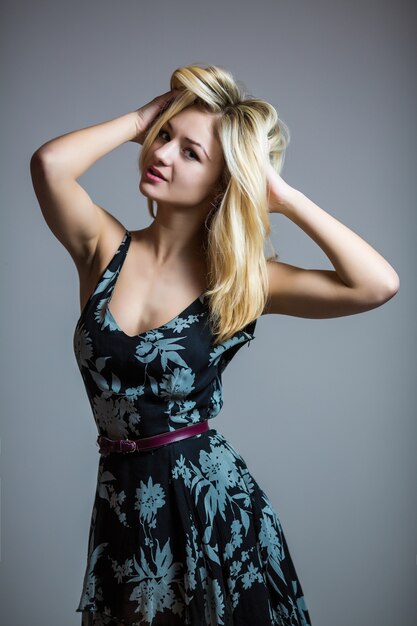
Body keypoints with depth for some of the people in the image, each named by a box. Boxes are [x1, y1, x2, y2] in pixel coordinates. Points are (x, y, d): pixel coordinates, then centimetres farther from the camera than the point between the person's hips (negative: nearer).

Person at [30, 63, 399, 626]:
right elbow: (49, 163, -20)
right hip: (121, 504, 2)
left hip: (215, 502, -2)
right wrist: (141, 120, -6)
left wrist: (284, 196, -13)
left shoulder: (241, 280, -6)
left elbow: (378, 285, -18)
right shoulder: (105, 248, -1)